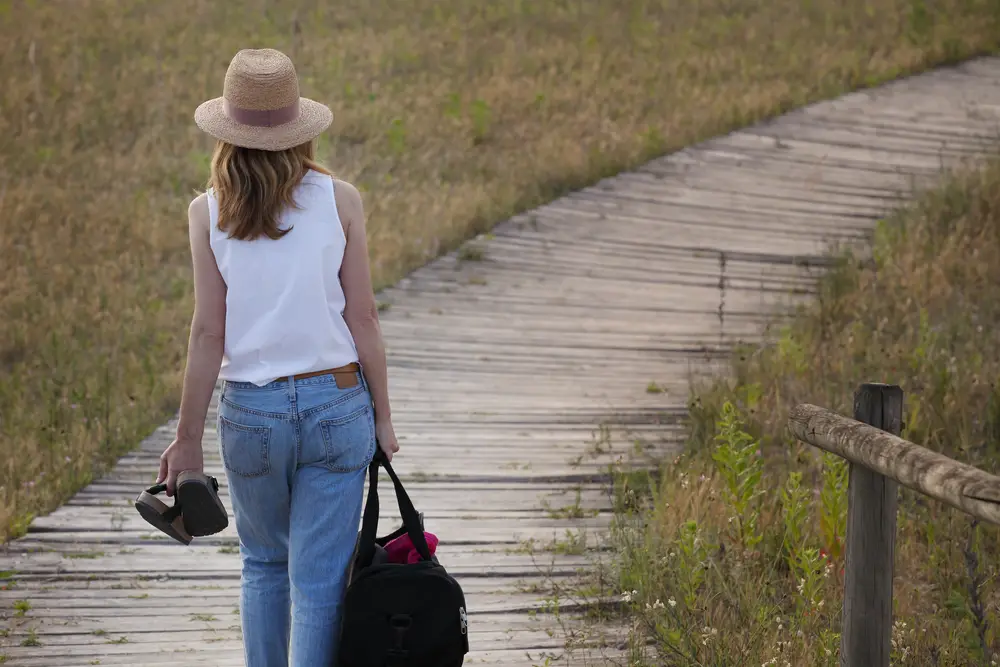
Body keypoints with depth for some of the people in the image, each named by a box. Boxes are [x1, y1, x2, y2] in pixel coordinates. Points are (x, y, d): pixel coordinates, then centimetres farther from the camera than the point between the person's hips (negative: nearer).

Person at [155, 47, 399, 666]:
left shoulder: (208, 212, -4)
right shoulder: (339, 200, -4)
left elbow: (209, 334, -4)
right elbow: (362, 319, -4)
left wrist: (188, 439, 4)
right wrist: (383, 416, 6)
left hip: (249, 411, 1)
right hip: (336, 404, -1)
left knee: (264, 563, 22)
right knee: (319, 579, 3)